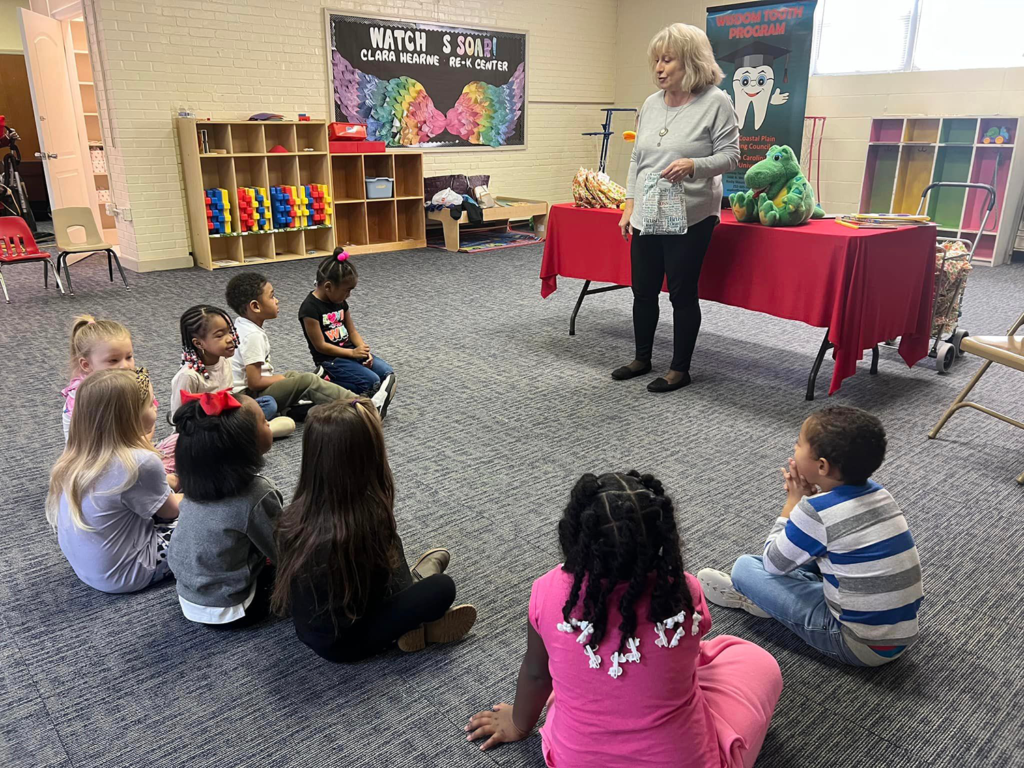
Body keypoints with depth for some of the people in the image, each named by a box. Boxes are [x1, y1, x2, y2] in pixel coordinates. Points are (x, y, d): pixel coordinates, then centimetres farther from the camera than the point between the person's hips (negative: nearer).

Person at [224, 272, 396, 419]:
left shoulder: (243, 326, 8)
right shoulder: (253, 335, -21)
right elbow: (254, 383, -23)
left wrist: (278, 378, 10)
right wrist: (280, 379, -7)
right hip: (248, 398, -10)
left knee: (292, 375, 20)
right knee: (308, 381, -15)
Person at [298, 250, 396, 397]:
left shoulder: (340, 301, 7)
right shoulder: (310, 308, -18)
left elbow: (352, 331, 12)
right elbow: (320, 345, -17)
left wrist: (364, 350, -7)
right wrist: (353, 353, -17)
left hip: (351, 351, 8)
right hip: (329, 359, -8)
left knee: (387, 373, -9)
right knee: (372, 382, -23)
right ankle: (329, 378, -5)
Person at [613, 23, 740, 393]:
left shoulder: (716, 102, -6)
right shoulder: (651, 104, 11)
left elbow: (729, 155, -7)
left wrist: (693, 165, -25)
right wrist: (630, 205, 9)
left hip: (689, 219, -6)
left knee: (682, 293, 2)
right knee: (643, 290, 13)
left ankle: (680, 369, 16)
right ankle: (642, 358, 31)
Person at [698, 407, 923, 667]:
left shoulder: (815, 512, -23)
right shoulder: (877, 493, -1)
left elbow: (773, 563, -7)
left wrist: (794, 500, -2)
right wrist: (810, 496, 1)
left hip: (862, 646, -8)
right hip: (905, 633, 8)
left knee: (745, 567, -2)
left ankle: (748, 591, 29)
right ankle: (762, 594, 24)